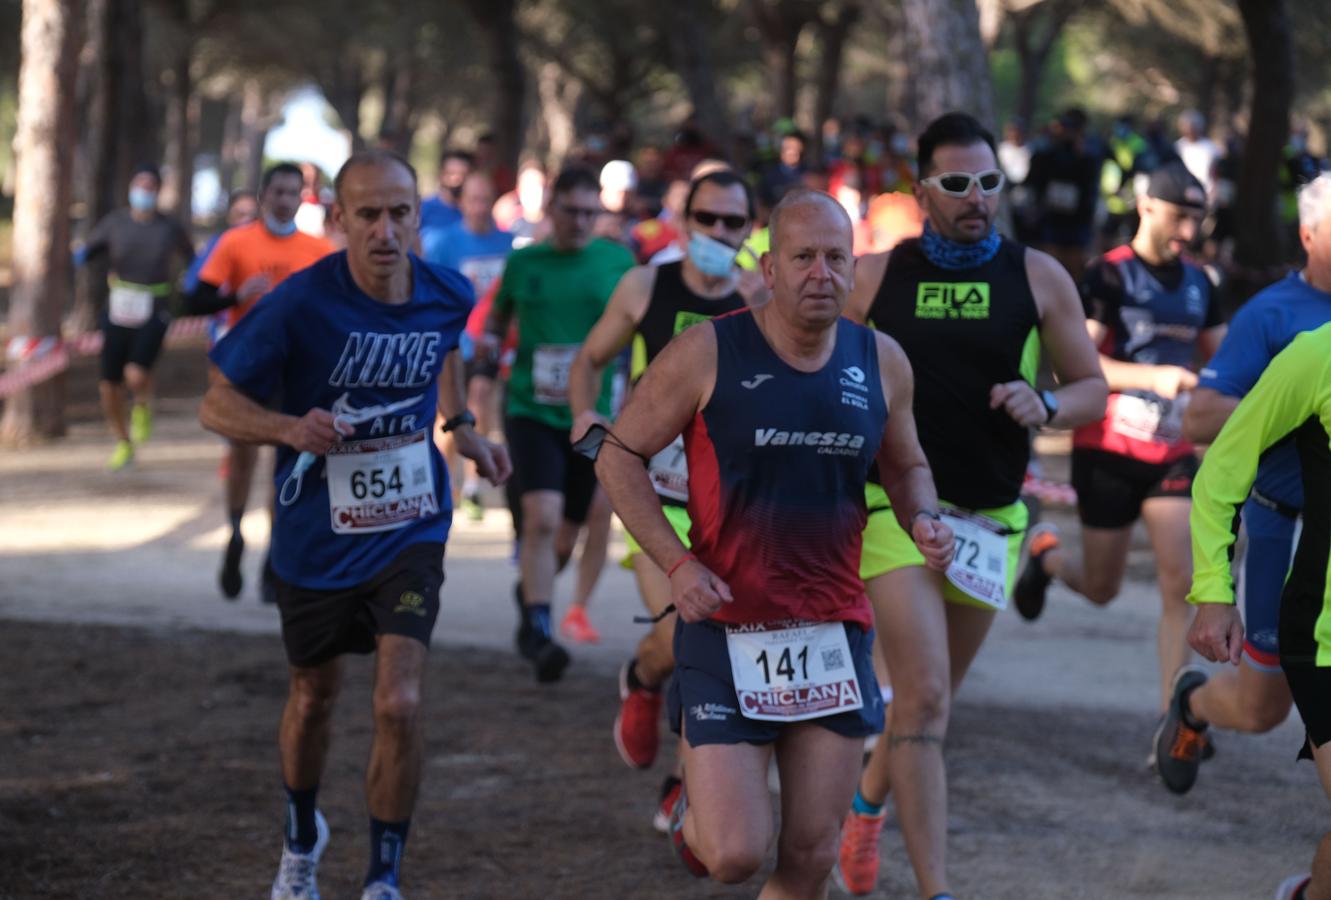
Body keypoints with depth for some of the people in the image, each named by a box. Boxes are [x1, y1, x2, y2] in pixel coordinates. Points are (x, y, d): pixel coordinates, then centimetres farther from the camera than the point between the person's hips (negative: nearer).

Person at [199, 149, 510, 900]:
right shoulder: (301, 303, -22)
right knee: (315, 697, 19)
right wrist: (290, 429, -32)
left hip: (409, 532, 1)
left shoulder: (447, 295, -9)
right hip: (317, 537, -1)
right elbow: (217, 403, -14)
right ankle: (302, 839, 48)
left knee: (401, 703, -15)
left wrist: (461, 424, 8)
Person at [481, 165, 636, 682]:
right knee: (541, 516, -20)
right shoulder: (524, 262, 3)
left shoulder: (618, 262, 2)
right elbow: (499, 311, 19)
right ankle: (537, 630, -17)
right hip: (531, 409, -2)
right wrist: (489, 344, 0)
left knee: (568, 530, 12)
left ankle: (530, 592, 41)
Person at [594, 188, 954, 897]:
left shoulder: (881, 362, 4)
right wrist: (676, 563, -12)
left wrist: (922, 519, -3)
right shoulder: (707, 354, -9)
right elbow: (619, 455, -1)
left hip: (835, 633, 4)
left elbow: (904, 466, 20)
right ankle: (695, 810, 28)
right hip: (726, 630, -4)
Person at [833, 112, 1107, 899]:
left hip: (991, 519, 3)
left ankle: (868, 805, 47)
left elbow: (1093, 389, 5)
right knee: (924, 695, -16)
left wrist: (1044, 407, -16)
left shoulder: (1039, 279, 2)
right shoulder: (874, 278, 0)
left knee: (932, 696, 18)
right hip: (895, 507, -3)